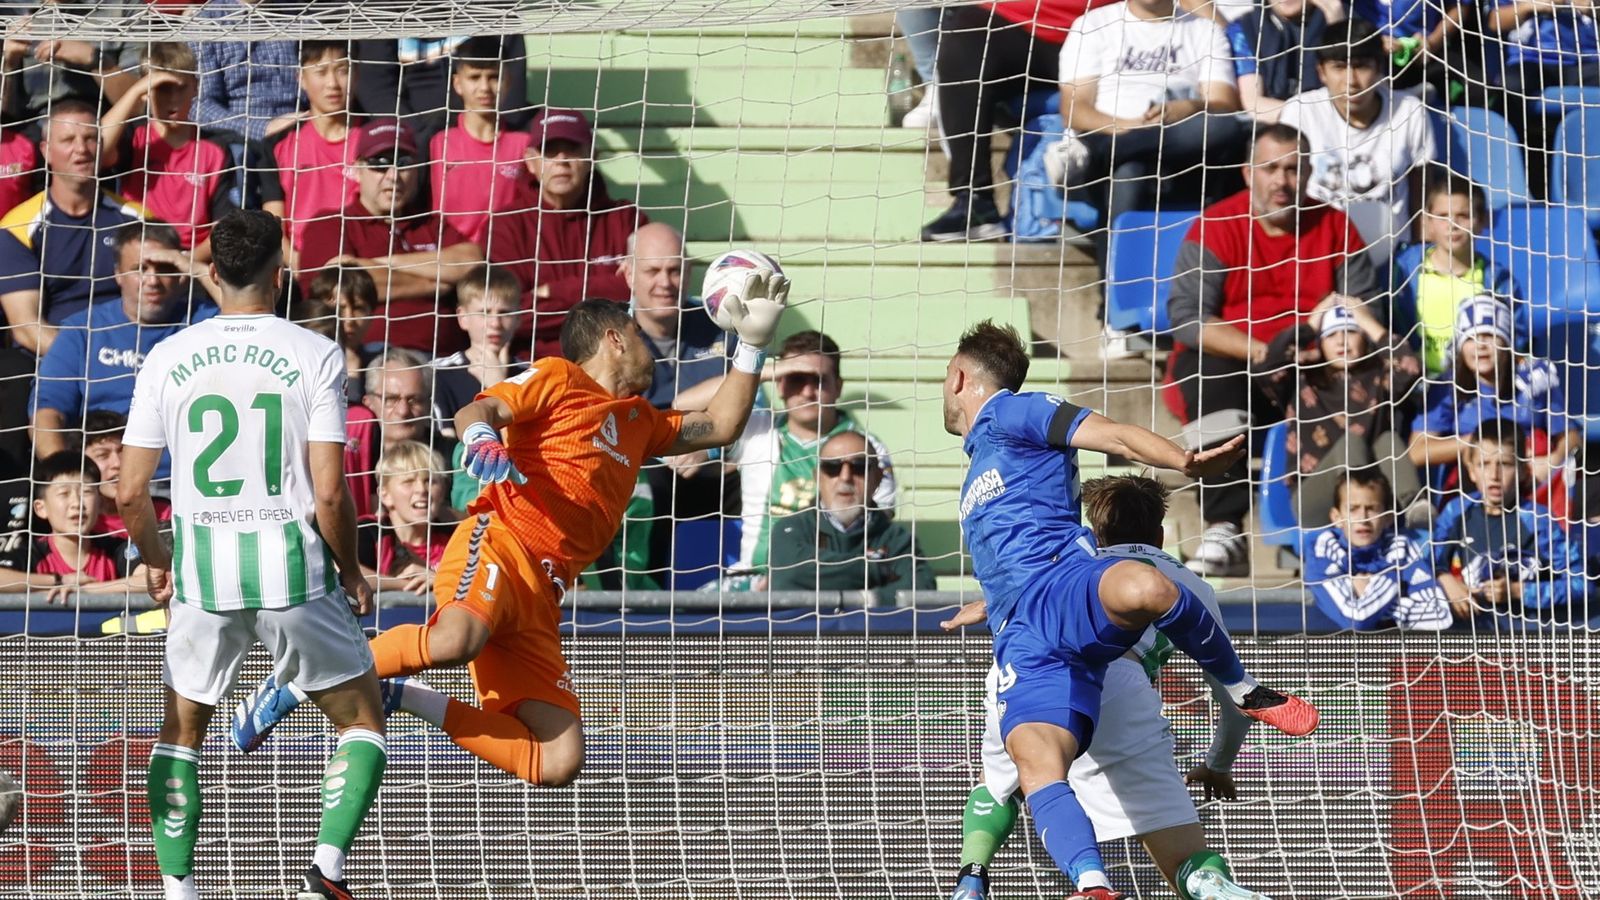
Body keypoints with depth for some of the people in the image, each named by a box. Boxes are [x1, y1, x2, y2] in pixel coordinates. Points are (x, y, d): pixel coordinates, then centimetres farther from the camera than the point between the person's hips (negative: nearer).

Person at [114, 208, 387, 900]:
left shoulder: (168, 358, -1)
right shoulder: (315, 355, -7)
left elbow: (130, 493, 0)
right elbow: (329, 493, -11)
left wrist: (156, 561, 20)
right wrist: (351, 570, 6)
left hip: (202, 576, 2)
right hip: (293, 571, -2)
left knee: (181, 732, 20)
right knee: (362, 718, 16)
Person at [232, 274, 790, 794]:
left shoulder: (638, 422, 32)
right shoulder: (558, 379, 10)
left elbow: (719, 427, 39)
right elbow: (477, 410, -4)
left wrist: (753, 344, 32)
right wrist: (481, 437, -27)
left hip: (541, 599, 7)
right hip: (501, 544, -7)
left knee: (558, 764, -10)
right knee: (457, 638, -41)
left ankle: (404, 697, 2)